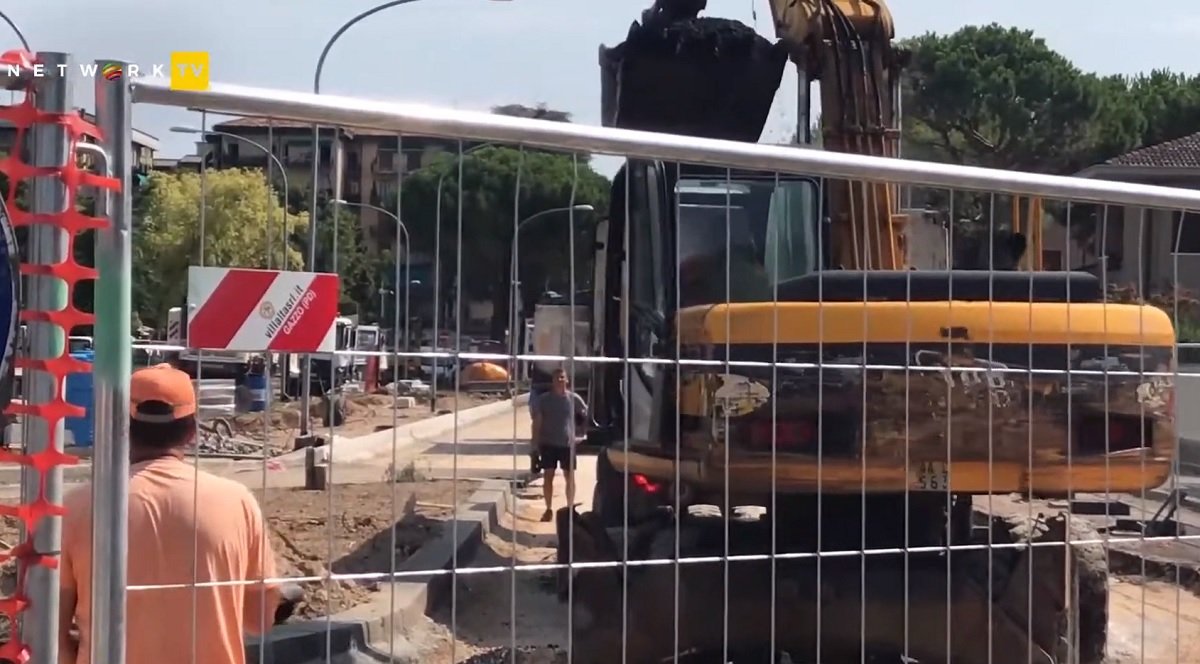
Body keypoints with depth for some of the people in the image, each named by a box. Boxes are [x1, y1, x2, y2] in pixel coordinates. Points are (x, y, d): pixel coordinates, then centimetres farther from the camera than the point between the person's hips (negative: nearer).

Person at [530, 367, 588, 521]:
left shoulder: (574, 398, -1)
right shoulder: (543, 399, 0)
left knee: (569, 477, 4)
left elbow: (585, 413, 13)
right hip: (548, 444, 0)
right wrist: (535, 444, -2)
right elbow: (537, 422, 2)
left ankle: (570, 508, 14)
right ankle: (548, 509, 12)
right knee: (548, 477, 3)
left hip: (567, 444, 0)